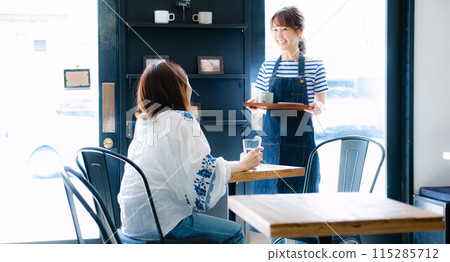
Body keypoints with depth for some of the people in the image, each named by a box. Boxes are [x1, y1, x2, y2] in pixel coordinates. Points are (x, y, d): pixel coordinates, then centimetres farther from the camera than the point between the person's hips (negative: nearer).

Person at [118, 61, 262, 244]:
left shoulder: (142, 121, 13)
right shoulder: (181, 120, -11)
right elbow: (205, 169, -14)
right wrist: (243, 164, 0)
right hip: (159, 221, -9)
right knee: (234, 232, 1)